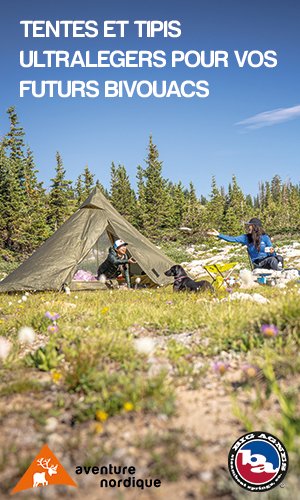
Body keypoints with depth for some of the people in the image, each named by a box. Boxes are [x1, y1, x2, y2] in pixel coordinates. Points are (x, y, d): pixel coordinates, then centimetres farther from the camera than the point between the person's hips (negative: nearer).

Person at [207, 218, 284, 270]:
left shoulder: (265, 237, 3)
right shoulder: (246, 238, 7)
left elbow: (272, 253, 4)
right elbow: (233, 239, 0)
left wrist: (272, 251, -20)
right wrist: (219, 234, -6)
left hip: (267, 260, 1)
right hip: (257, 264, -1)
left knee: (279, 257, -31)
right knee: (272, 259, -33)